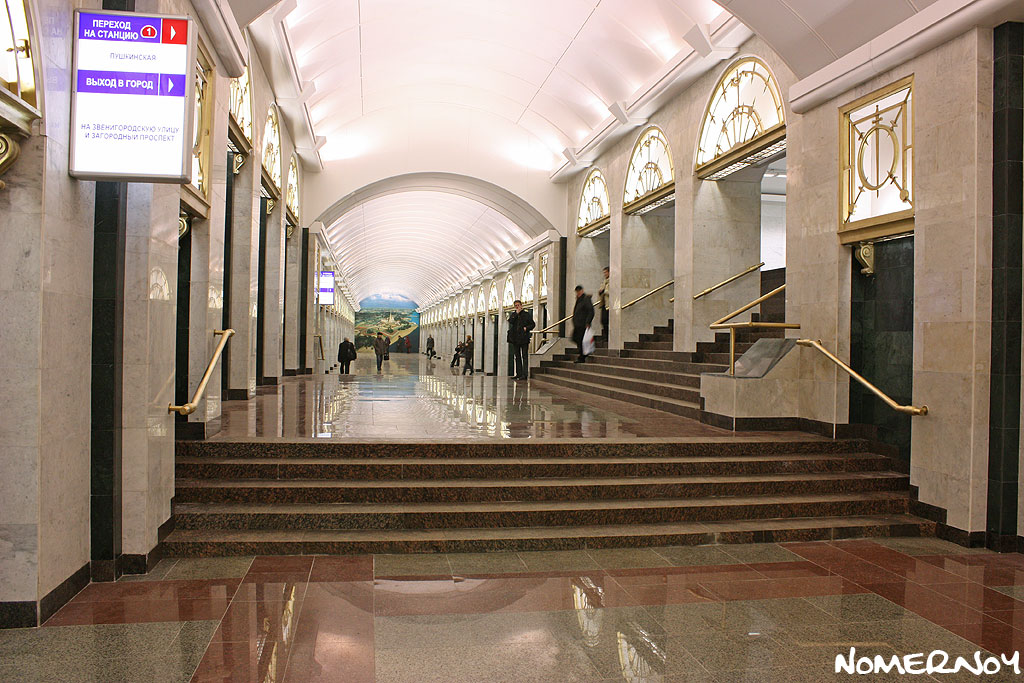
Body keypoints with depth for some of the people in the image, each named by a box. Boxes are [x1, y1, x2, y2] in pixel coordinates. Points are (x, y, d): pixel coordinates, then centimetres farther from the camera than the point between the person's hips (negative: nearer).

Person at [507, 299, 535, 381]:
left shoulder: (526, 314, 4)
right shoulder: (513, 315, 15)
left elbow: (533, 324, 4)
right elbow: (510, 321, -5)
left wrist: (526, 328, -12)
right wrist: (517, 313, -7)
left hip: (524, 338, -5)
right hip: (515, 338, 5)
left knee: (524, 356, -6)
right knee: (517, 356, 8)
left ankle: (525, 374, -9)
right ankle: (518, 374, 12)